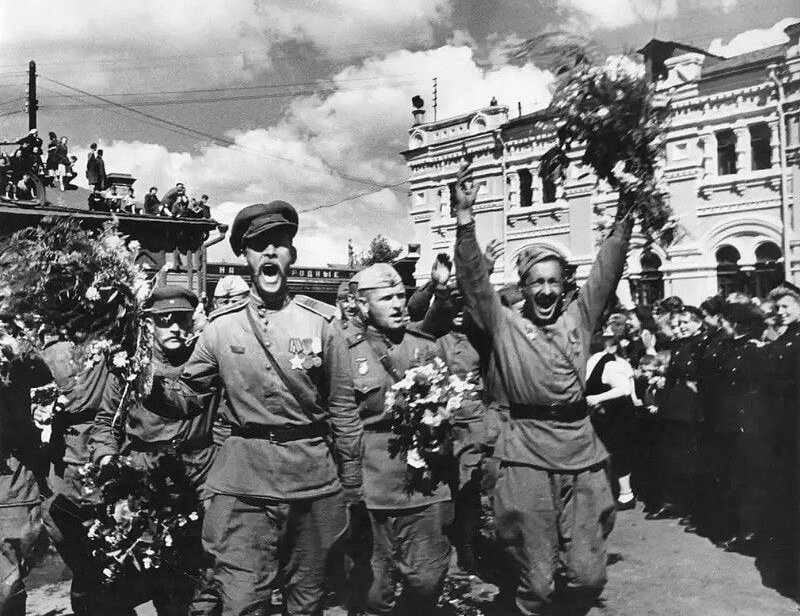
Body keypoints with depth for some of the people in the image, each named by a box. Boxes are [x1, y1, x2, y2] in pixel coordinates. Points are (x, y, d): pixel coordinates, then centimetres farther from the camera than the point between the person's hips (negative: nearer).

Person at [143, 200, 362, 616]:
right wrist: (156, 390, -14)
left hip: (313, 481, 1)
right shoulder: (221, 327, 2)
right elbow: (190, 396, 7)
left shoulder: (320, 323, -1)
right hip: (243, 483, 0)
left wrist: (351, 489, 3)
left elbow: (343, 411, 2)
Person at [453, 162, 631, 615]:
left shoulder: (578, 319, 10)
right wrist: (466, 218, -16)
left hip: (582, 454, 3)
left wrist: (628, 217, -4)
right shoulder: (505, 325, 3)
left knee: (590, 578, 7)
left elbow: (607, 271, 5)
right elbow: (475, 280, -7)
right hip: (527, 456, -2)